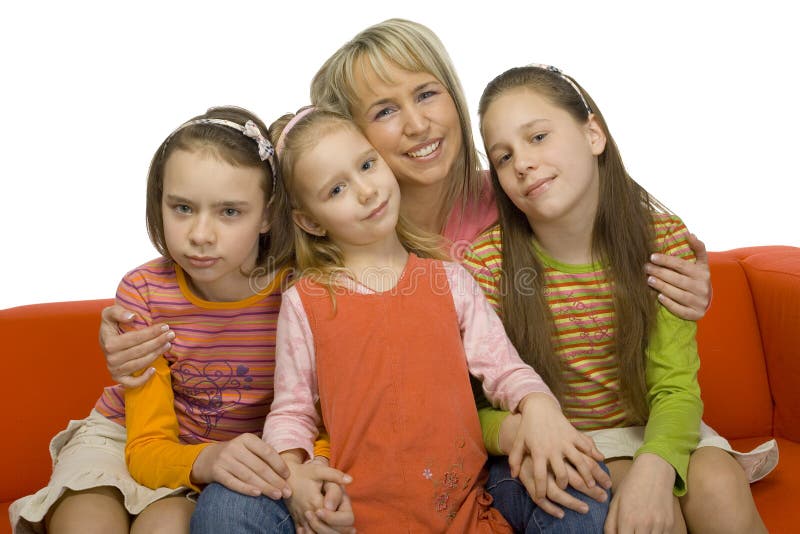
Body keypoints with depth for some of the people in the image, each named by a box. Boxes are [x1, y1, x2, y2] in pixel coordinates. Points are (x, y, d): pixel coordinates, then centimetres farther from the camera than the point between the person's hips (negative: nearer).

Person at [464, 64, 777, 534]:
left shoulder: (665, 240, -11)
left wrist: (655, 464, -36)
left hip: (653, 432, 2)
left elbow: (675, 388, -15)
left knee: (717, 488, -25)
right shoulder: (487, 265, -16)